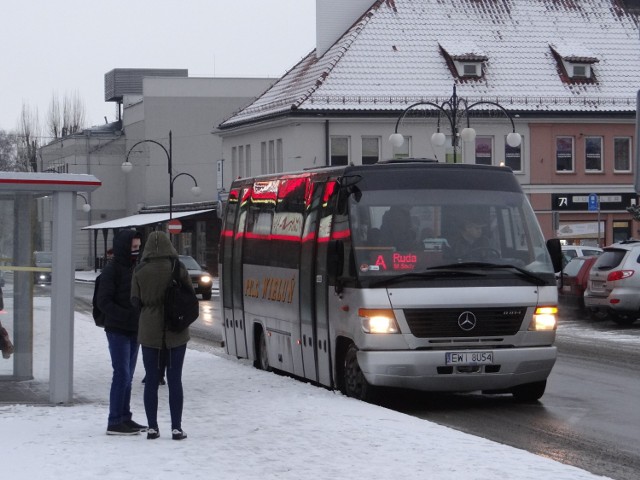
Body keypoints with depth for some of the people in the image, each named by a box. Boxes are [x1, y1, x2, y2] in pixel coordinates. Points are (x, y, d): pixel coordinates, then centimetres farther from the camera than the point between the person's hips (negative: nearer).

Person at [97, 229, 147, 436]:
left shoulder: (135, 268, 13)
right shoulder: (112, 270, -11)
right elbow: (104, 302, -16)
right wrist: (127, 316, -23)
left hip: (134, 330, 8)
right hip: (118, 330, -8)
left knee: (127, 376, 12)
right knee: (122, 374, -10)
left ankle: (124, 417, 18)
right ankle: (115, 422, -8)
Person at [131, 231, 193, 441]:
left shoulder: (140, 271, -5)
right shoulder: (177, 268, -6)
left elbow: (135, 301, -1)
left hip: (149, 331, 0)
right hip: (176, 331, 0)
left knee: (151, 380, 7)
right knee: (174, 380, 4)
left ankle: (152, 427, 6)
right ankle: (176, 428, 2)